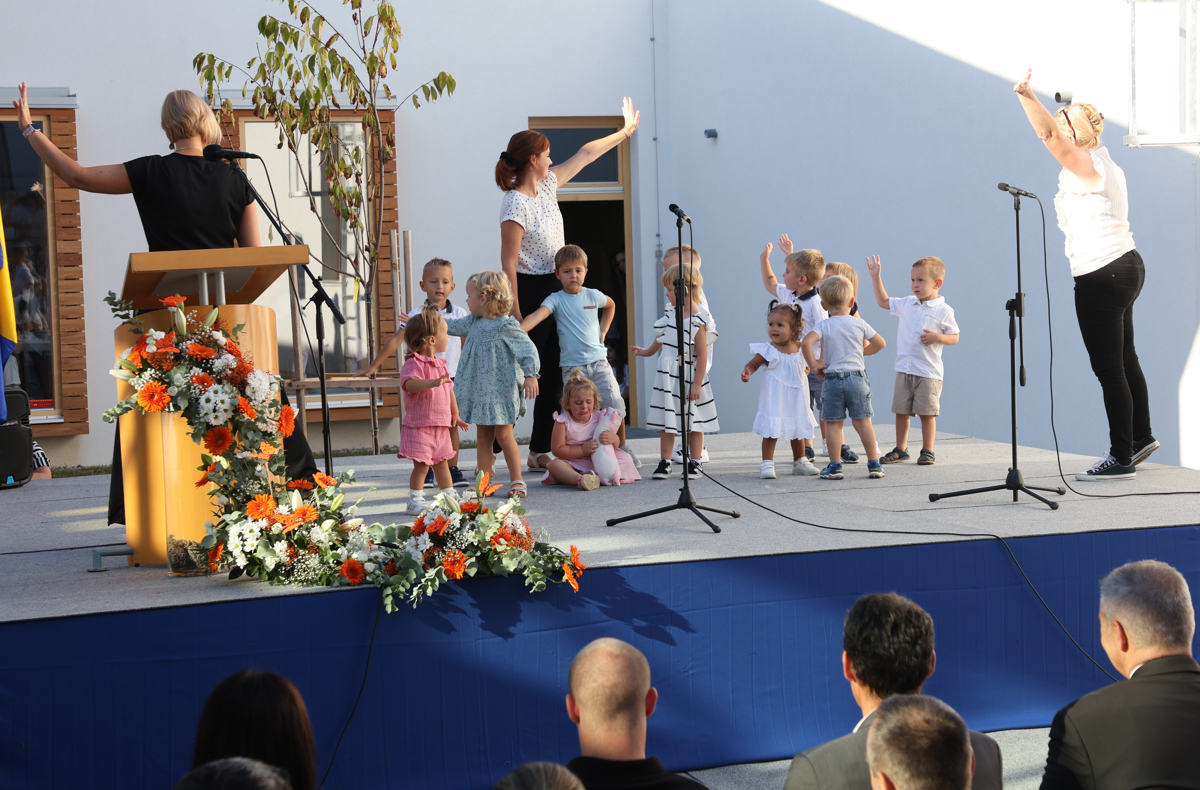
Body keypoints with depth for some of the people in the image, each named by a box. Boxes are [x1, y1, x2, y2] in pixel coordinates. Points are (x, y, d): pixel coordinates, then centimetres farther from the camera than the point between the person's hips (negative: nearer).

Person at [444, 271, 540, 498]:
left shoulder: (506, 326, -15)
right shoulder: (473, 323, 8)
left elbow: (527, 349, -16)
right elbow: (452, 326, 23)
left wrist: (530, 375, -23)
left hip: (501, 391, -7)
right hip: (480, 390, 7)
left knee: (504, 435, -2)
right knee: (483, 437, 8)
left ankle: (517, 480, 10)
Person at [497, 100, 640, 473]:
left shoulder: (548, 184, 7)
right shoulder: (515, 204, -18)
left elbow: (585, 154, 21)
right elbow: (508, 263, -20)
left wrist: (625, 131, 31)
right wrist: (514, 313, -23)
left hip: (554, 289, 9)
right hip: (529, 291, -9)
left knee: (555, 372, 9)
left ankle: (539, 451, 16)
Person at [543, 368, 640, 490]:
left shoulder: (600, 417, 1)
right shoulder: (563, 422, -6)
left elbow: (616, 445, 4)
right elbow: (557, 450, -12)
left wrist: (612, 439, -23)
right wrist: (583, 450, -22)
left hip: (600, 461, 3)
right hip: (574, 464, -3)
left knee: (626, 459, -17)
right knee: (554, 464, -32)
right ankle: (579, 479, -61)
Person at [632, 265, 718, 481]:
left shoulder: (697, 321, -16)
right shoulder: (672, 314, 5)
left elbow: (702, 356, -17)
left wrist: (697, 383, -19)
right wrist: (648, 351, 41)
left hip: (688, 378, -6)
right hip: (667, 377, 6)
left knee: (693, 423, 5)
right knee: (666, 422, 6)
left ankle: (695, 462, 15)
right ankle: (664, 462, 11)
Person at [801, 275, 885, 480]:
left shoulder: (824, 326, -4)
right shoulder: (859, 324, 2)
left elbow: (806, 342, -21)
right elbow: (880, 344, 10)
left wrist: (814, 364, -9)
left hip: (832, 380, -2)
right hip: (857, 377, 2)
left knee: (833, 424, 5)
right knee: (862, 422, 6)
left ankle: (834, 467, 6)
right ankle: (874, 464, 9)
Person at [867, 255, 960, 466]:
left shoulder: (943, 311, -6)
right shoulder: (906, 304, 8)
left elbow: (954, 337, -2)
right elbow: (883, 302, 21)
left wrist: (937, 337, -21)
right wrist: (876, 277, 17)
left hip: (928, 372, -5)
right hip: (904, 368, 5)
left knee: (927, 412, -1)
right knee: (901, 410, 7)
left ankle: (927, 450, 10)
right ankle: (900, 449, 18)